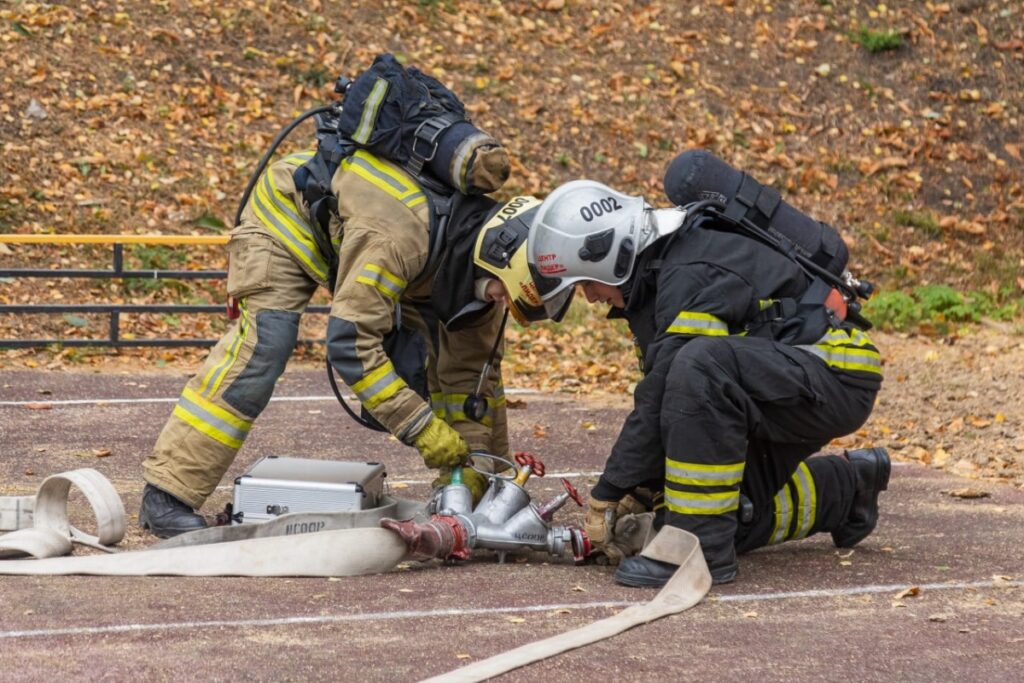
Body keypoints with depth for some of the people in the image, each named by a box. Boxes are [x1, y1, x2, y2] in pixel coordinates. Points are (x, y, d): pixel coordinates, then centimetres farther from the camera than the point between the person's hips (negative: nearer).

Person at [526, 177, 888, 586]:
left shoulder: (692, 276, -23)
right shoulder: (657, 276, 9)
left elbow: (660, 400, -25)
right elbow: (660, 394, 15)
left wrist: (606, 496, -19)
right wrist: (636, 491, 6)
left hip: (838, 375, -11)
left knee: (701, 365, -35)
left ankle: (702, 550, -29)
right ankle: (847, 485, 34)